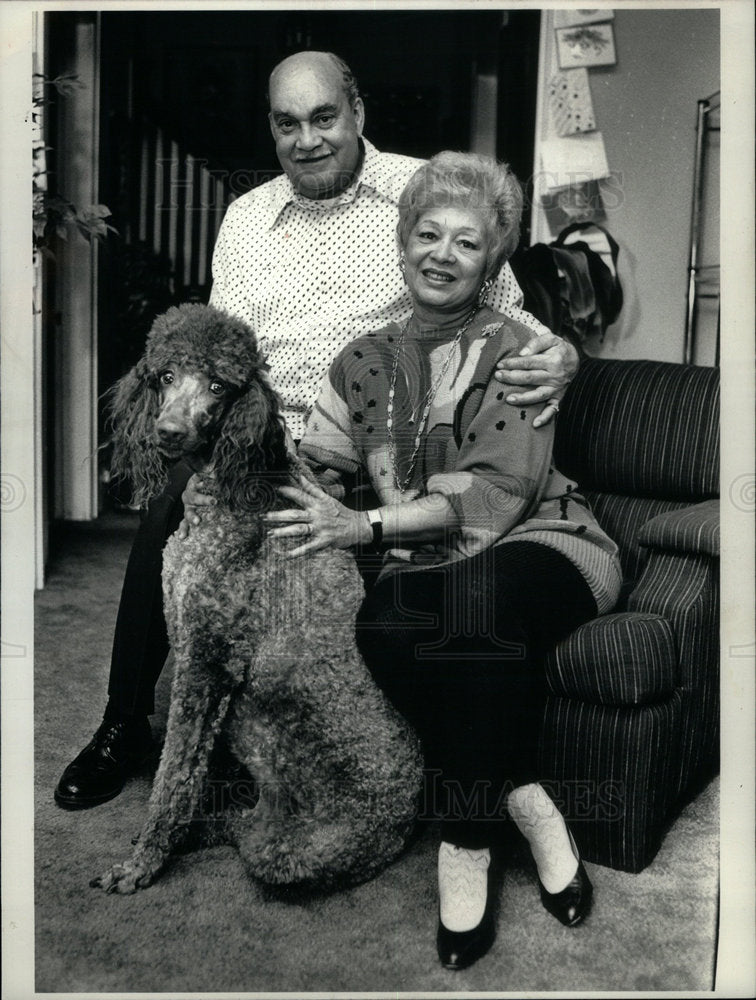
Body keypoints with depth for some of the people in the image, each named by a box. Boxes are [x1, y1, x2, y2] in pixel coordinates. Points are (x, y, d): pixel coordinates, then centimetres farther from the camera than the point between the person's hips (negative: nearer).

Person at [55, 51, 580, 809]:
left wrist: (556, 352, -21)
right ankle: (124, 727, 3)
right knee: (167, 520, -19)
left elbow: (503, 315, 3)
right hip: (266, 436, 3)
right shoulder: (245, 220, 12)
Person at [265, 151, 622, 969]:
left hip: (539, 542, -3)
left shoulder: (514, 350, -4)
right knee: (381, 621, -32)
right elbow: (317, 466, 10)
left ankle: (467, 838, -21)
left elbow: (490, 496, -14)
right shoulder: (364, 360, 10)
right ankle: (525, 803, -16)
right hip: (428, 562, 3)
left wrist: (365, 527, -22)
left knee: (476, 595, -37)